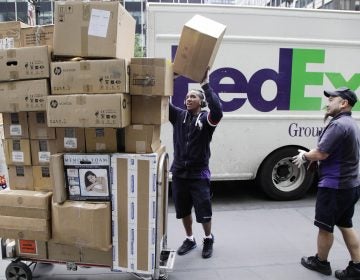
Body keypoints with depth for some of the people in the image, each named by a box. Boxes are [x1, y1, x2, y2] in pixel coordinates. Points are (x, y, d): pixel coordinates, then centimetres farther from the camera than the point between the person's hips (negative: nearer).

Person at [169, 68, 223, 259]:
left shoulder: (206, 118, -7)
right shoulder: (178, 116, 4)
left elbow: (218, 110, -29)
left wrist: (206, 85, -30)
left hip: (199, 173, -4)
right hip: (179, 172, 4)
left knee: (203, 211, 6)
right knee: (183, 210, 16)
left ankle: (208, 239, 33)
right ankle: (190, 240, 37)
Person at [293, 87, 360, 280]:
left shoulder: (338, 125, -21)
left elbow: (320, 154, -23)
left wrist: (304, 156, -3)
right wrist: (310, 156, 4)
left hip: (334, 186, -10)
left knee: (325, 226, 8)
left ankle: (321, 262, 26)